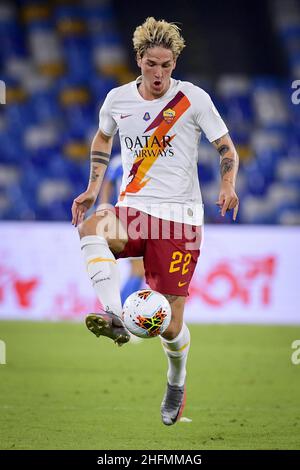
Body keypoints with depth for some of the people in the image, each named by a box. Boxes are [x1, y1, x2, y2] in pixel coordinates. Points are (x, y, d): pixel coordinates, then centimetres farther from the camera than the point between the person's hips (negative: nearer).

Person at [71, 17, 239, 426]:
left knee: (170, 325, -3)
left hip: (180, 215, -2)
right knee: (89, 228, -35)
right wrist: (93, 188, 16)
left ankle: (177, 380, 30)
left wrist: (227, 187, -16)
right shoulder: (118, 99, 5)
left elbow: (227, 149, 3)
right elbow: (102, 138, 26)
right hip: (132, 209, 3)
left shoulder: (193, 98, -4)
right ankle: (115, 319, -44)